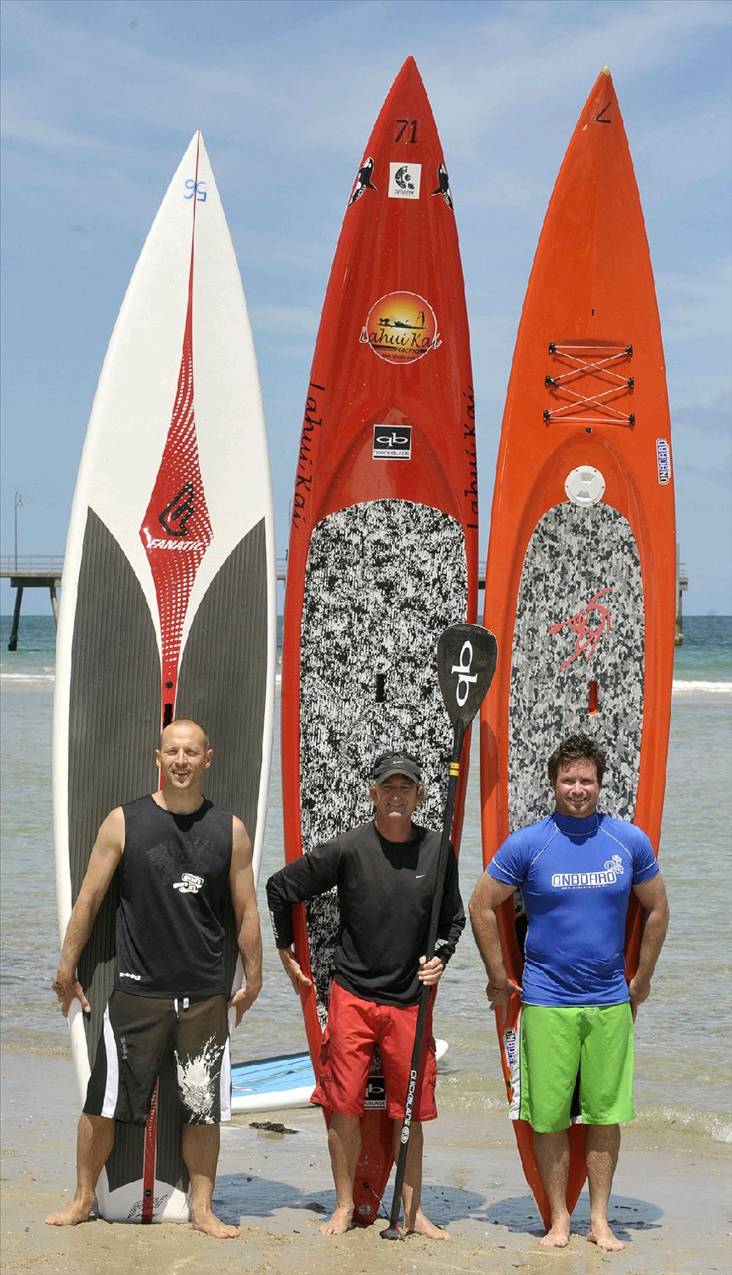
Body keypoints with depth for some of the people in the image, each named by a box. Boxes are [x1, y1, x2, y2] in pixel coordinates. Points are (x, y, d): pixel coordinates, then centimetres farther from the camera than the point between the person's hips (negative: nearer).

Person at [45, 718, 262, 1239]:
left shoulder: (230, 830, 3)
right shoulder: (124, 822, -1)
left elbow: (247, 911, 10)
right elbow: (89, 898, 3)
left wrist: (253, 979, 11)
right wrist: (67, 966, 4)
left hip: (205, 996, 1)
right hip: (136, 991, -1)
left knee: (204, 1108, 5)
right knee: (103, 1103, 2)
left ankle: (203, 1208, 18)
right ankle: (83, 1200, 18)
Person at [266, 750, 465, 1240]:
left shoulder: (437, 850, 0)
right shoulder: (347, 848, -7)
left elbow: (454, 918, 15)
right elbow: (281, 888, 4)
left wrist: (440, 957, -3)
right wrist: (287, 953, 8)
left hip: (410, 1000, 2)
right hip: (353, 996, -1)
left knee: (410, 1109, 6)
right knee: (344, 1104, 1)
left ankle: (413, 1211, 16)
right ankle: (345, 1206, 15)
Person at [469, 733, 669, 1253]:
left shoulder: (630, 841, 1)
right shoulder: (527, 844, -5)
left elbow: (657, 909, 14)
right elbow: (482, 907, 4)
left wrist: (641, 979, 14)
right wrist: (499, 979, 5)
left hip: (610, 1002, 2)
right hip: (547, 1002, -1)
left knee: (606, 1113, 5)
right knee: (550, 1116, 1)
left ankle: (600, 1218, 16)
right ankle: (559, 1218, 13)